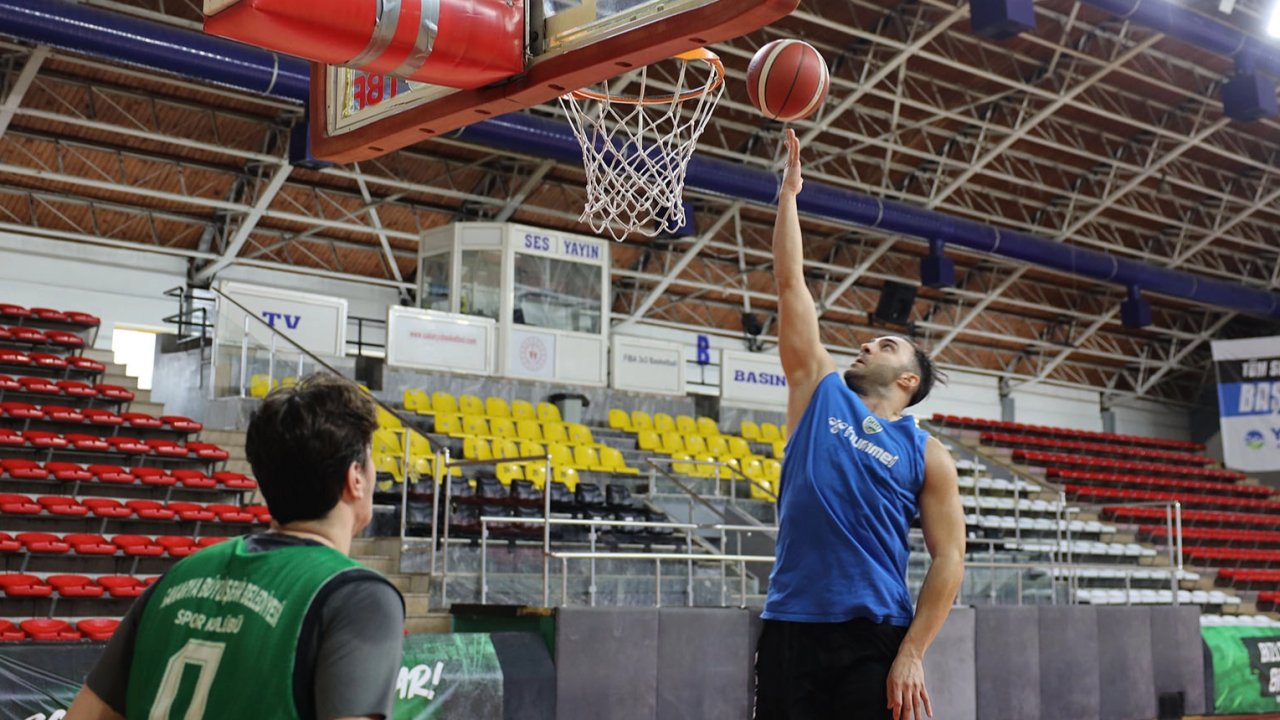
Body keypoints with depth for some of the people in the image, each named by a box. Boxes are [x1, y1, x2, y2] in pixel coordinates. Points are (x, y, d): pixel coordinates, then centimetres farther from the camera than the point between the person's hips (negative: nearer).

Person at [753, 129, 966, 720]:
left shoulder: (926, 455, 6)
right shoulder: (820, 392, 13)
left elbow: (948, 556, 0)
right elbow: (791, 283, 13)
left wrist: (912, 653, -9)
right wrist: (788, 192, 13)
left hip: (876, 636, -2)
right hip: (791, 626, 3)